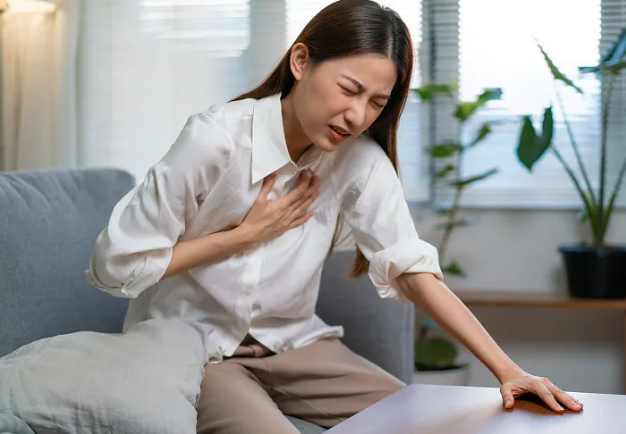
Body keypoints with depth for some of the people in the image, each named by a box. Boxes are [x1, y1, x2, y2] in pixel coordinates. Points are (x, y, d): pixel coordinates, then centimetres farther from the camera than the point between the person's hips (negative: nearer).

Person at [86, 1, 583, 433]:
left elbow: (412, 268, -11)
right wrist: (246, 234, -15)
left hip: (291, 343, 5)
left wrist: (507, 371, -20)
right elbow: (116, 264, -17)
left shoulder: (361, 158, -8)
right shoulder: (216, 140, -20)